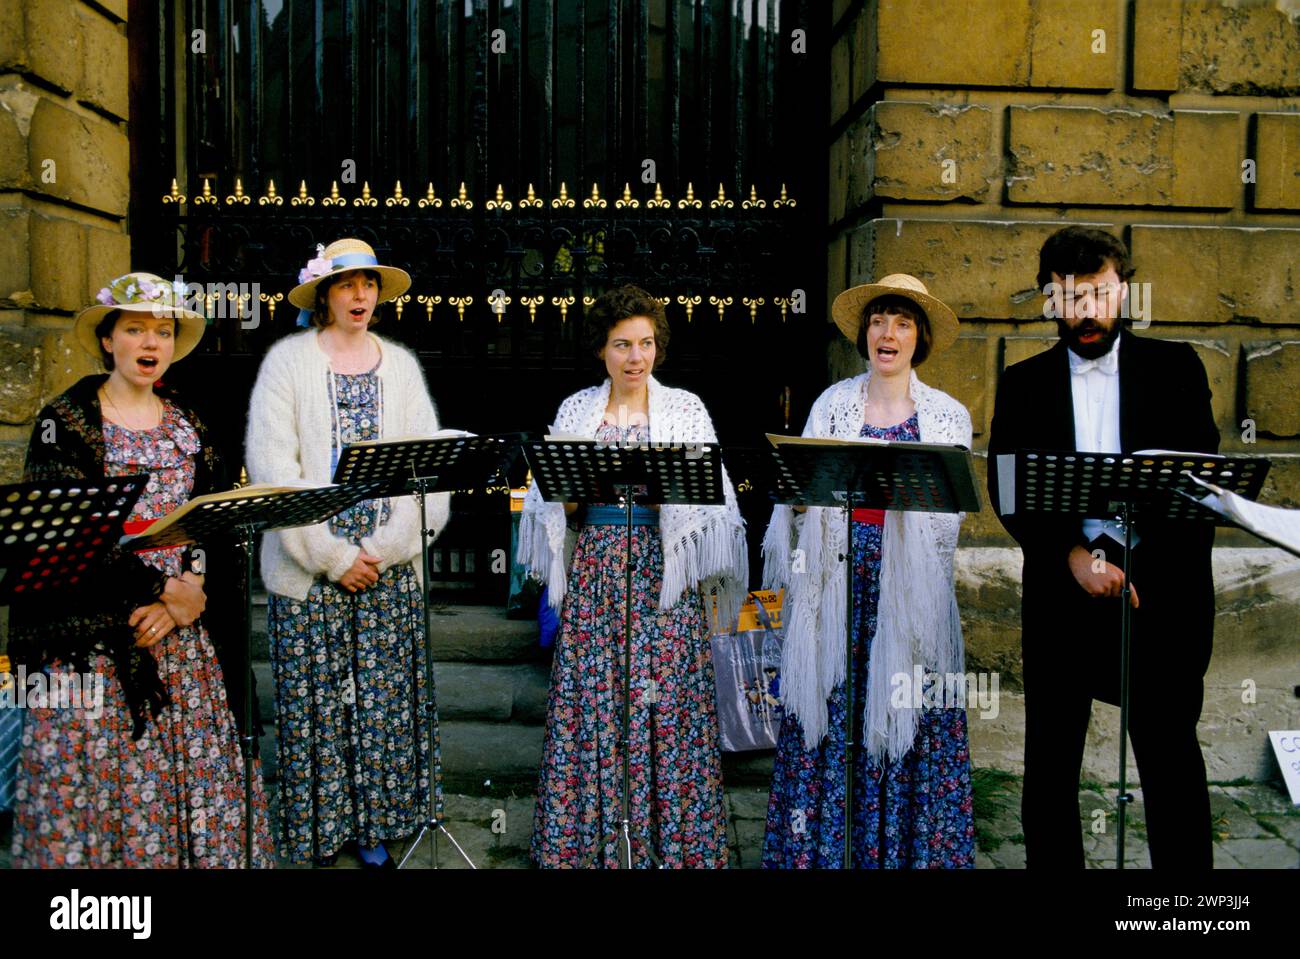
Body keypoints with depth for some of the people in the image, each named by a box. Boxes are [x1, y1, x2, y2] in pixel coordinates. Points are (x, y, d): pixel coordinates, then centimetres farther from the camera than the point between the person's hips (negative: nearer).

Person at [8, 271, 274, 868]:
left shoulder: (188, 426, 11)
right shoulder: (66, 421, -2)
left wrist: (190, 597, -9)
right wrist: (162, 588, -13)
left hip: (184, 633, 4)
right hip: (95, 634, -4)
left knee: (191, 763, 5)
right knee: (95, 773, -1)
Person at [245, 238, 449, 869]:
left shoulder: (401, 364, 10)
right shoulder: (288, 359, 0)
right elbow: (271, 464, -8)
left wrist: (385, 549, -7)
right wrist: (332, 557, -13)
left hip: (390, 566, 3)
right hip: (309, 569, -2)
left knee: (384, 698, 6)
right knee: (315, 701, 2)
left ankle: (372, 823, 20)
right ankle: (318, 828, 18)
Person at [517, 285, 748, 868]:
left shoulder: (686, 409, 5)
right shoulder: (575, 410, 9)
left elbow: (708, 498, 2)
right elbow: (555, 499, 10)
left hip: (662, 569, -1)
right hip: (594, 566, 2)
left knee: (667, 699, -2)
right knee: (590, 699, 2)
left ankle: (672, 841, 11)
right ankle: (585, 839, 15)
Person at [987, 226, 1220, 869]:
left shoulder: (1174, 368, 7)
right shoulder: (1023, 384, 9)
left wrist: (1136, 566, -11)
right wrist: (1074, 556, -15)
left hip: (1161, 593, -1)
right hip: (1059, 594, 1)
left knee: (1172, 762, 4)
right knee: (1050, 764, 7)